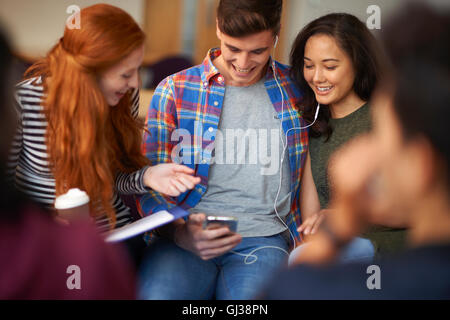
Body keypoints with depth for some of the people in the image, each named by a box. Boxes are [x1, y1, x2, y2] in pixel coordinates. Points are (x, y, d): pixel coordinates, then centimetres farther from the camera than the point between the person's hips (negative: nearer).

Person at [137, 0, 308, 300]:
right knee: (157, 294, -32)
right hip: (185, 237, 0)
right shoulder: (174, 90, 7)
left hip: (263, 238, 0)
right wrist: (181, 234, -15)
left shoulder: (296, 91, 10)